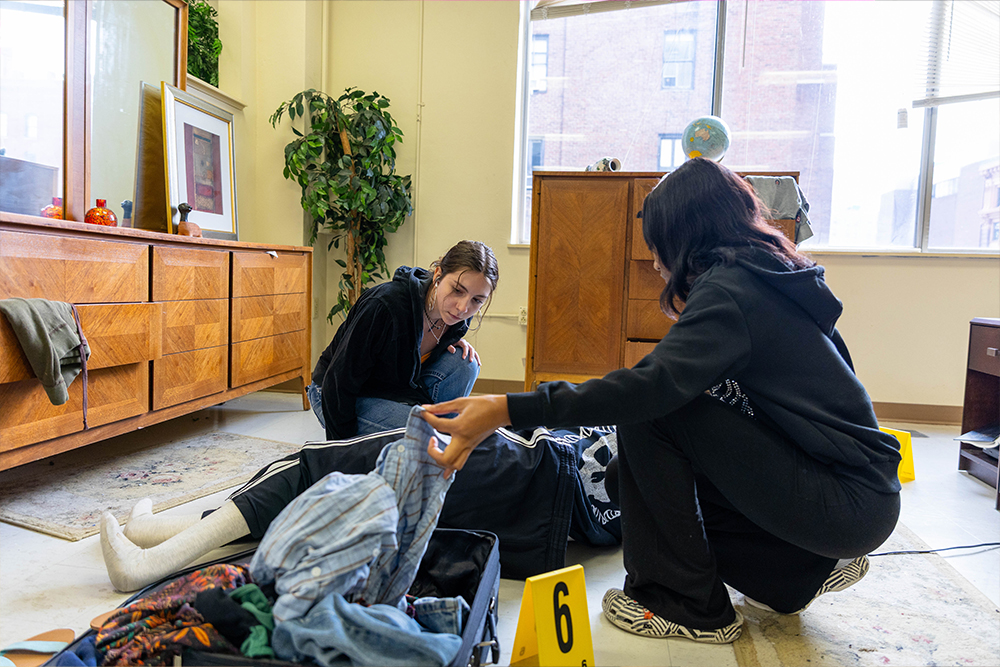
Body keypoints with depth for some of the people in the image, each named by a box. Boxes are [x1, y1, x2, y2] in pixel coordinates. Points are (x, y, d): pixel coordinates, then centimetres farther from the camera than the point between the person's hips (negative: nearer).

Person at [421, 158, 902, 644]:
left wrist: (509, 409, -37)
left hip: (852, 502, -9)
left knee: (648, 412, -17)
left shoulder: (729, 286, -18)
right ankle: (801, 572, 11)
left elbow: (654, 383, -33)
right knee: (626, 480, 5)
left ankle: (687, 603, -4)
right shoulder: (768, 276, 12)